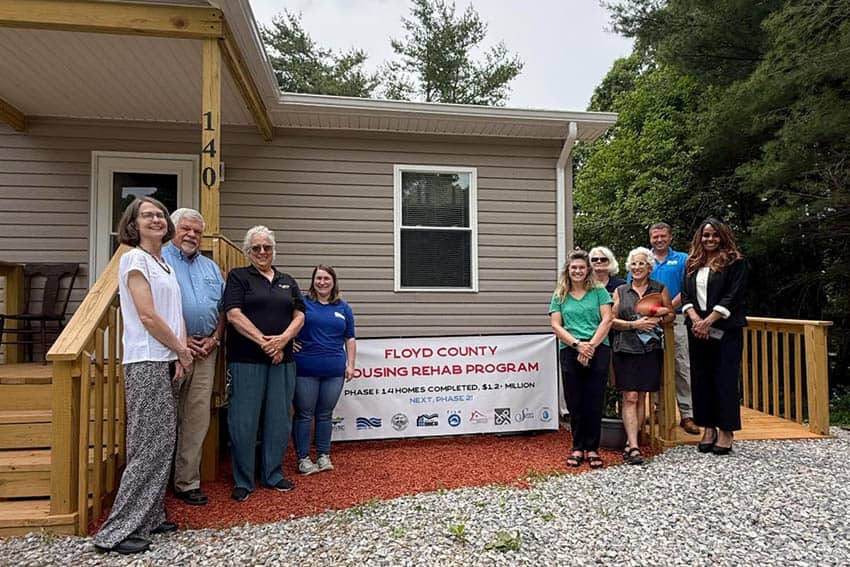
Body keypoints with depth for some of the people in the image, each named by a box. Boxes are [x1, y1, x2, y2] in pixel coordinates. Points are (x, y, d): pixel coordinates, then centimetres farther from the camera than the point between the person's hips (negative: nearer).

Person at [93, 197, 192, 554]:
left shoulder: (164, 265, 17)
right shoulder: (135, 259, -8)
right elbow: (147, 315, -15)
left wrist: (181, 354, 0)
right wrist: (182, 351, -7)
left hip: (165, 361, 8)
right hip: (146, 362, -8)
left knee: (163, 442, 11)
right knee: (149, 444, -6)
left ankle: (149, 517, 22)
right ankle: (118, 531, 3)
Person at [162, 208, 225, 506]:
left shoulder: (211, 267, 19)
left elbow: (222, 308, 18)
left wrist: (214, 339, 2)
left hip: (205, 350, 5)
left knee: (197, 418, 6)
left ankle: (187, 482, 15)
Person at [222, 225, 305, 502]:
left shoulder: (288, 281, 16)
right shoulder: (238, 277, 4)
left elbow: (299, 316, 8)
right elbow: (233, 314, -9)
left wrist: (283, 339, -10)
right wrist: (262, 341, -16)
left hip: (283, 359, 4)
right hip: (246, 360, -4)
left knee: (280, 419, 9)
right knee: (244, 420, 0)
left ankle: (273, 475, 23)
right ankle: (242, 481, 14)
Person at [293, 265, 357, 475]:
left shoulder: (343, 307, 10)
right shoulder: (302, 303, 2)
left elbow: (350, 339, 13)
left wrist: (350, 364, 7)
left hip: (334, 371, 3)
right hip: (305, 370, -2)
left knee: (325, 414, 13)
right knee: (304, 414, 5)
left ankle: (324, 456, 24)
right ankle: (303, 458, 17)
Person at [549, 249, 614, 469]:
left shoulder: (599, 292, 8)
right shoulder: (560, 296, 11)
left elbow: (606, 320, 0)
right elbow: (556, 326, 3)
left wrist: (591, 345, -10)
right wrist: (578, 344, -10)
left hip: (598, 350, -1)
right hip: (570, 352, 1)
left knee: (594, 402, 2)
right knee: (575, 403, 5)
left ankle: (592, 449, 13)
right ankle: (578, 448, 16)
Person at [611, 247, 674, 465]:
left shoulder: (660, 289, 10)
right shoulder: (620, 291, 9)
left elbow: (671, 314, 12)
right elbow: (612, 320, 3)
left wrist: (658, 319, -8)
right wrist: (634, 324, -10)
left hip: (650, 349, 1)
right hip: (625, 348, -1)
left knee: (641, 397, 5)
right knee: (630, 398, -7)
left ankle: (630, 443, 14)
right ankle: (634, 446, -8)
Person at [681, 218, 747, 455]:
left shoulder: (734, 261, -1)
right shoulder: (693, 263, 13)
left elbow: (733, 296, -9)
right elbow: (685, 294, 8)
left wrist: (708, 321, -15)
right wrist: (695, 318, -8)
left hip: (725, 329, -5)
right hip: (697, 329, 5)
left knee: (724, 379, -2)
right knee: (701, 378, 7)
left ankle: (726, 431, 7)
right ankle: (708, 428, 16)